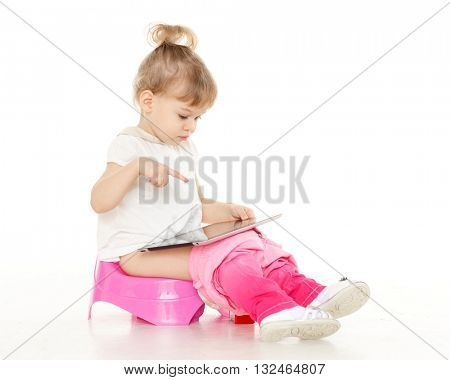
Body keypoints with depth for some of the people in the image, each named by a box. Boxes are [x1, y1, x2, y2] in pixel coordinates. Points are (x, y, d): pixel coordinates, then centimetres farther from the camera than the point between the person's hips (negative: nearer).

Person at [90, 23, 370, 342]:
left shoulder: (186, 148, 18)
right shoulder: (129, 145, -5)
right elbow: (99, 203, -17)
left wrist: (227, 211, 4)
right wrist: (136, 167, -30)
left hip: (185, 243, 7)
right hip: (141, 253, -7)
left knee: (257, 246, -13)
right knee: (227, 257, -31)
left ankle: (310, 294, -24)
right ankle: (273, 310, -47)